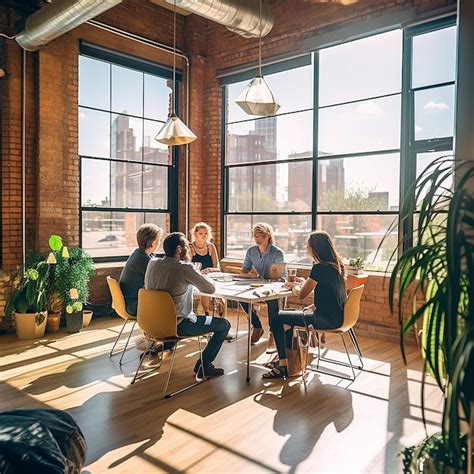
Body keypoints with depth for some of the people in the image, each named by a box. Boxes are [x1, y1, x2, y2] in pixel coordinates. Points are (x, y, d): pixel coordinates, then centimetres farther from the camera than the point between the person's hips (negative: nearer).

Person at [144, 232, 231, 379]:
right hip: (177, 325, -8)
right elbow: (211, 288, -13)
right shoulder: (184, 268, -20)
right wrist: (199, 276, 6)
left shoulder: (152, 264, -1)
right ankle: (202, 366, 6)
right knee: (224, 324, 3)